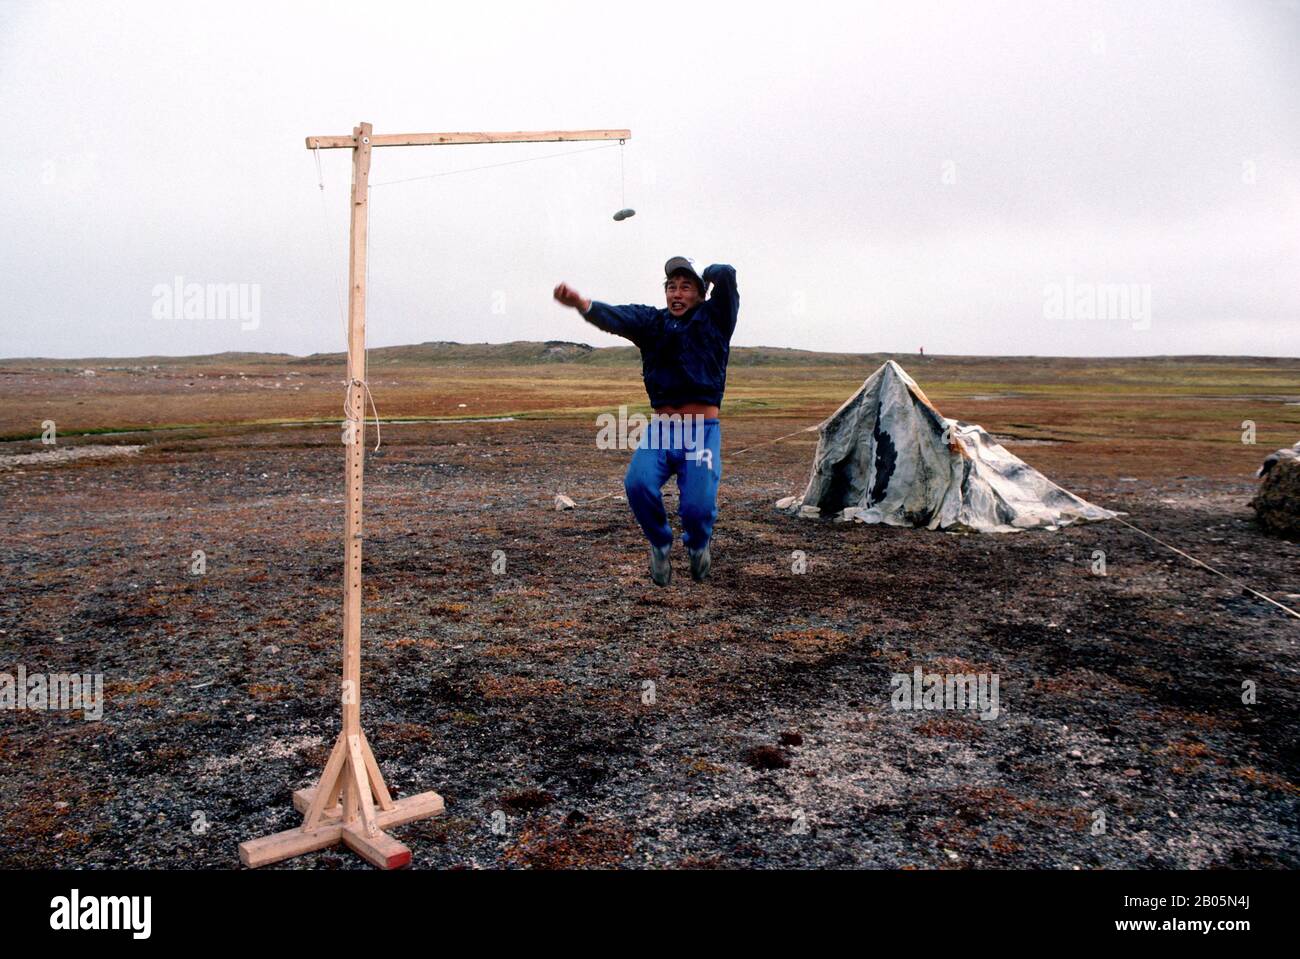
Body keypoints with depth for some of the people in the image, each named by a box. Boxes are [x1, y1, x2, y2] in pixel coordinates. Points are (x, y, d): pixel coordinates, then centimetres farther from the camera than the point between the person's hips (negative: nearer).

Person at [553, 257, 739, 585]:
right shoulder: (651, 320, 9)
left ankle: (697, 545, 22)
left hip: (703, 432, -2)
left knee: (698, 506, -17)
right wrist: (579, 302, -32)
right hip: (659, 430, 2)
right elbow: (613, 317, -11)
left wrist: (708, 274, 12)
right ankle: (660, 544, 7)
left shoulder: (714, 317, 5)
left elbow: (726, 274, -12)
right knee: (638, 484, -24)